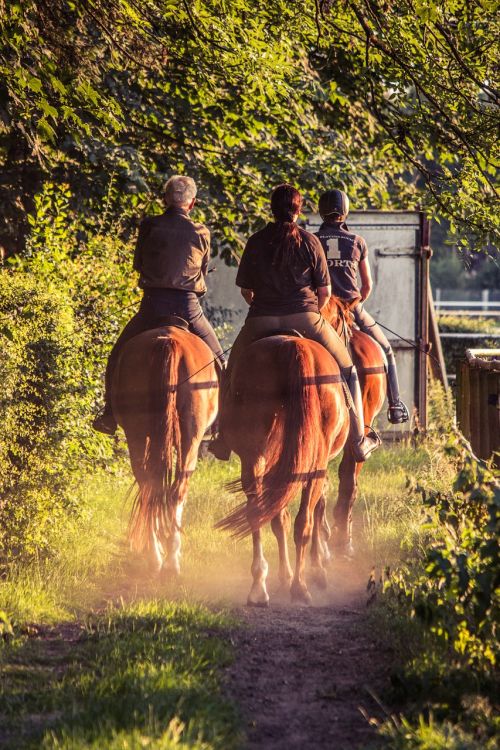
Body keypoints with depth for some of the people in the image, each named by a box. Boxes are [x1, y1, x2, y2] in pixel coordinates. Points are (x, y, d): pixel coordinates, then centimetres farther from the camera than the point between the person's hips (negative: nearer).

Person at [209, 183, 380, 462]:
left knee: (233, 374, 25)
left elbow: (246, 290, 9)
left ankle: (224, 441, 24)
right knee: (347, 370, 17)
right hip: (304, 318, -1)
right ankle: (359, 443, 14)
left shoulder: (256, 242, 4)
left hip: (260, 321, 1)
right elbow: (325, 291, 3)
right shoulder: (310, 241, 1)